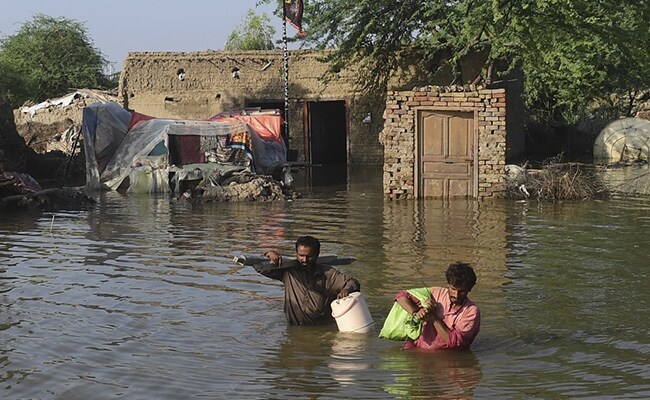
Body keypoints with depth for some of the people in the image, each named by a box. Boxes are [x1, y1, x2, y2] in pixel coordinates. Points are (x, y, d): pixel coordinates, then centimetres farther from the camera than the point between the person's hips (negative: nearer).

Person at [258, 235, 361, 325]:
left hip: (324, 328, -1)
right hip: (296, 329, 1)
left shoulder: (328, 273, 2)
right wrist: (269, 254, -12)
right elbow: (260, 267, 9)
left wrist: (346, 290, -20)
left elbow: (353, 283, 3)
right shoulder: (288, 270, 4)